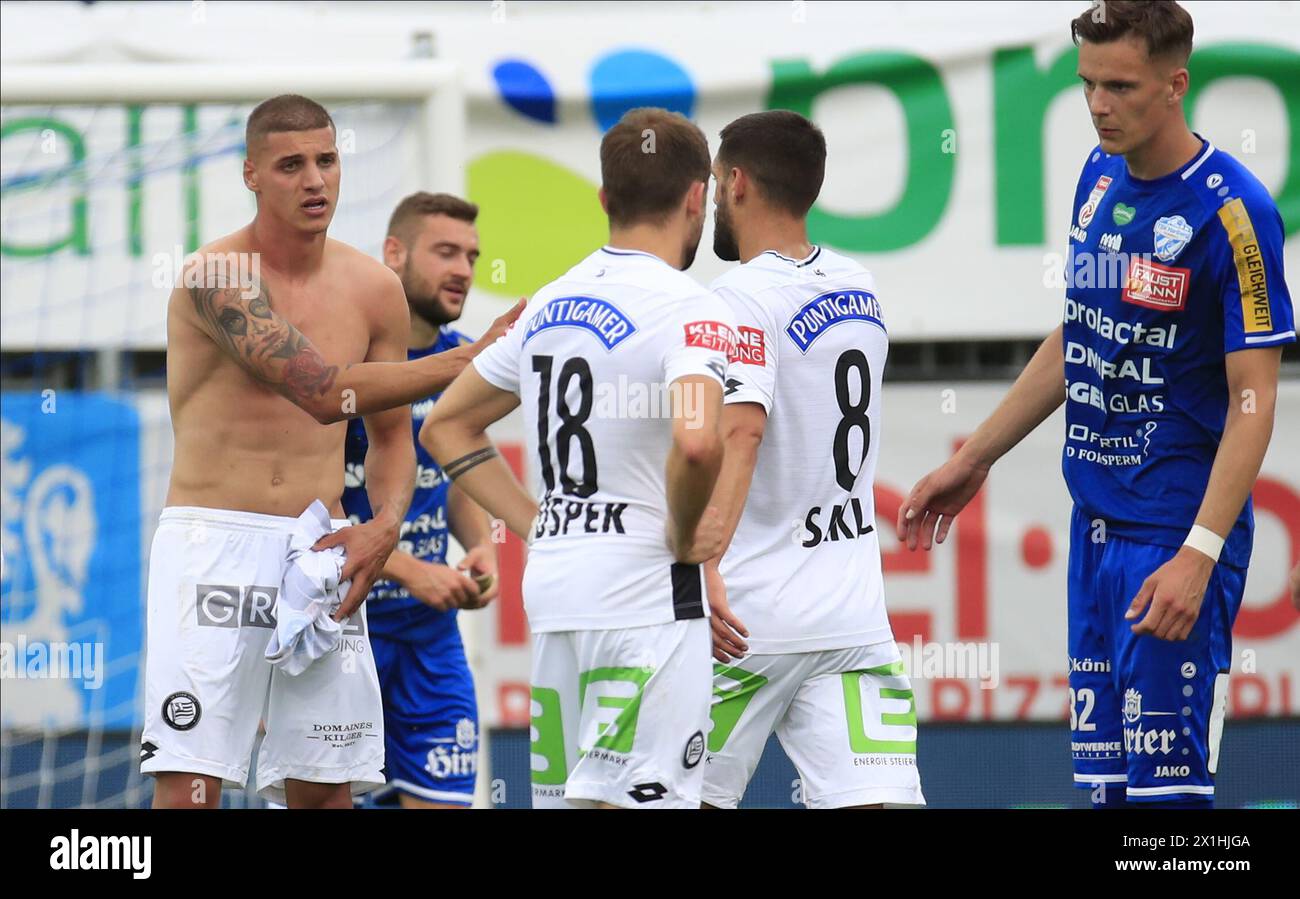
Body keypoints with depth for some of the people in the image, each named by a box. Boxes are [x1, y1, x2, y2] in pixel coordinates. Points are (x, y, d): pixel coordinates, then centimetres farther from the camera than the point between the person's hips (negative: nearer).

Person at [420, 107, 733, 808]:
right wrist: (682, 535, -12)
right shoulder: (689, 310, -11)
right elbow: (697, 442, -30)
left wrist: (537, 525, 15)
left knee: (561, 796, 12)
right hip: (646, 593, -8)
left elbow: (444, 426, 21)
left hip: (551, 585, 8)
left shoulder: (552, 303, 13)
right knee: (628, 800, -10)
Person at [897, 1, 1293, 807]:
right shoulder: (1101, 177, 8)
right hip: (1097, 522, 8)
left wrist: (1198, 556, -24)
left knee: (1165, 782, -9)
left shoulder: (1231, 211, -16)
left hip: (1177, 533, -8)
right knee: (1105, 775, 8)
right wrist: (973, 461, 23)